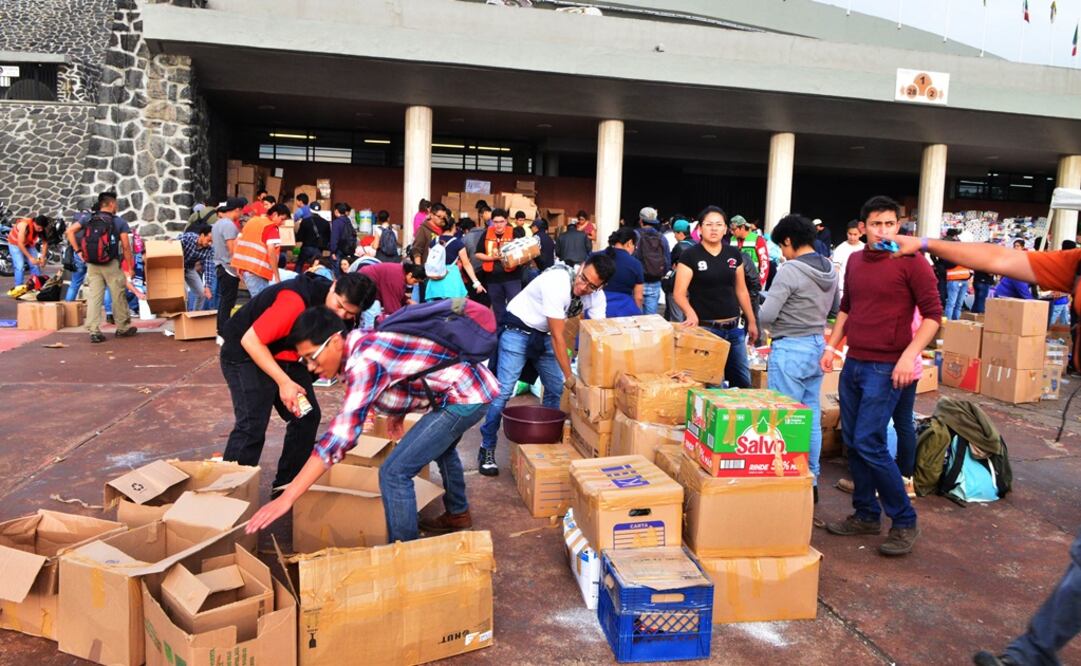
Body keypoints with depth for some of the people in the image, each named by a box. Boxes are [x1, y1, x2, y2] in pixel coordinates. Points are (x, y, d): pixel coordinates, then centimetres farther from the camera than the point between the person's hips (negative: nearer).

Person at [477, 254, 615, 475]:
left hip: (545, 334, 7)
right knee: (503, 390, -10)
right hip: (518, 330, -7)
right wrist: (569, 376, -27)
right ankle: (487, 449, 2)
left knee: (556, 389, 6)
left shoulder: (596, 295, -13)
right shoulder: (557, 282, -33)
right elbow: (557, 336, -30)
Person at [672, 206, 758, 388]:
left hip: (733, 328, 5)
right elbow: (679, 293, -13)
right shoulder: (690, 255, -6)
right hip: (704, 328, -5)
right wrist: (690, 313, -31)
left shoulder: (734, 254, 8)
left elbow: (741, 290, 16)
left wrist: (751, 321, 16)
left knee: (743, 382, 9)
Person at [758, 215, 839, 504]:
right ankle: (811, 480, 22)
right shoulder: (831, 270, 6)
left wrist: (762, 325, 1)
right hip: (818, 346, 8)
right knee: (812, 418, 13)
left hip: (790, 349, -8)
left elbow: (766, 316, -20)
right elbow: (836, 309, 19)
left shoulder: (789, 271, -18)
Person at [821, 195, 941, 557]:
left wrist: (909, 355, -18)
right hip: (853, 364, 7)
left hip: (886, 367, -7)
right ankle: (866, 514, 25)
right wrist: (832, 345, 14)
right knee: (852, 441, 10)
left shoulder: (911, 262, -8)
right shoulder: (855, 261, 10)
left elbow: (933, 313, -8)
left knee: (868, 443, -10)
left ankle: (904, 522, 6)